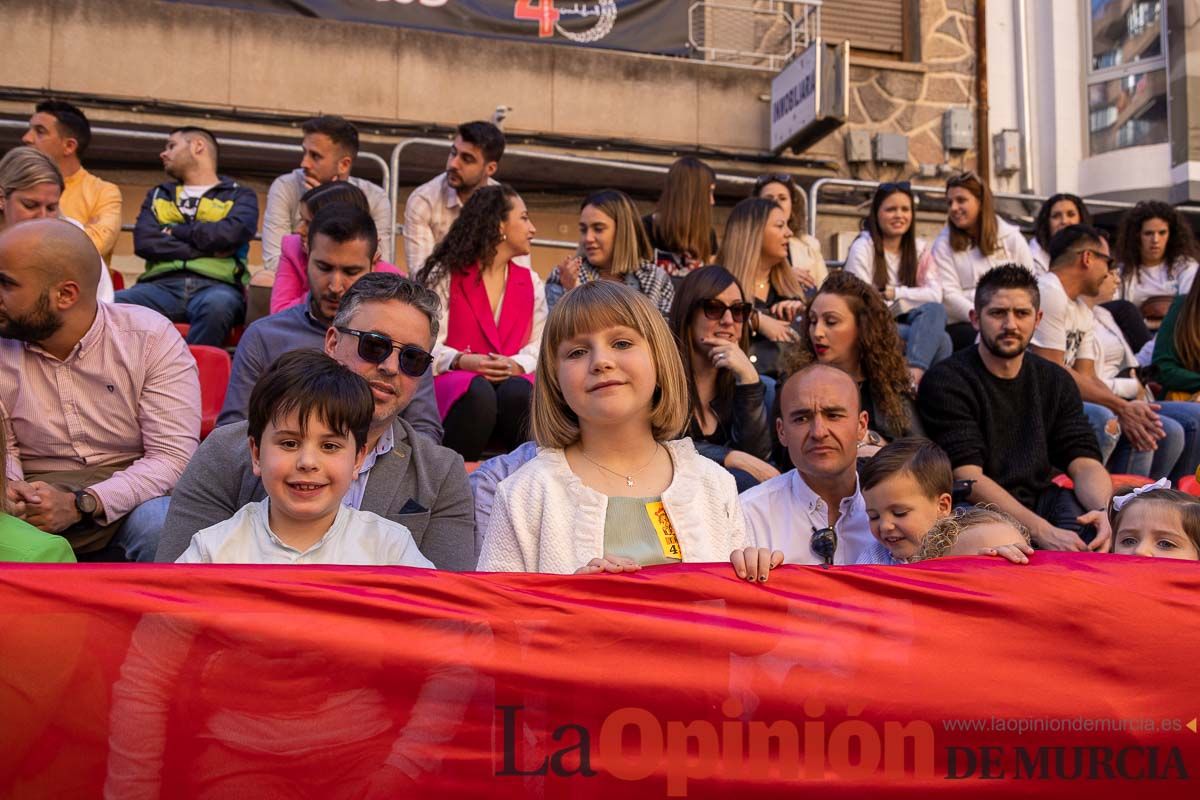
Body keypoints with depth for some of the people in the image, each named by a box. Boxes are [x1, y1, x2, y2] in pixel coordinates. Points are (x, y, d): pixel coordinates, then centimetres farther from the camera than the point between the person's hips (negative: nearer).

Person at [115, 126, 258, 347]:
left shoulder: (239, 195, 19)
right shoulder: (158, 195, 29)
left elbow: (230, 234, -4)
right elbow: (144, 242, 9)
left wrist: (174, 231, 6)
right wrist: (207, 249, 0)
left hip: (215, 285, -3)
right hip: (162, 285, 3)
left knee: (217, 305, -41)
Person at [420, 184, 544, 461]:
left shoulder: (531, 283, 21)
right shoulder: (445, 275, 9)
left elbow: (540, 344, 8)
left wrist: (515, 365, -13)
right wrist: (461, 360, -21)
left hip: (513, 379, 3)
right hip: (454, 380, -2)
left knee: (520, 393, -34)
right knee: (478, 393, -37)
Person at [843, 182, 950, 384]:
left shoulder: (919, 248, 11)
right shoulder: (863, 248, -3)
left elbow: (935, 295, -3)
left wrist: (894, 293, -11)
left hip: (906, 326, 5)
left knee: (935, 310, -32)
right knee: (939, 339, -30)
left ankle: (913, 375, -44)